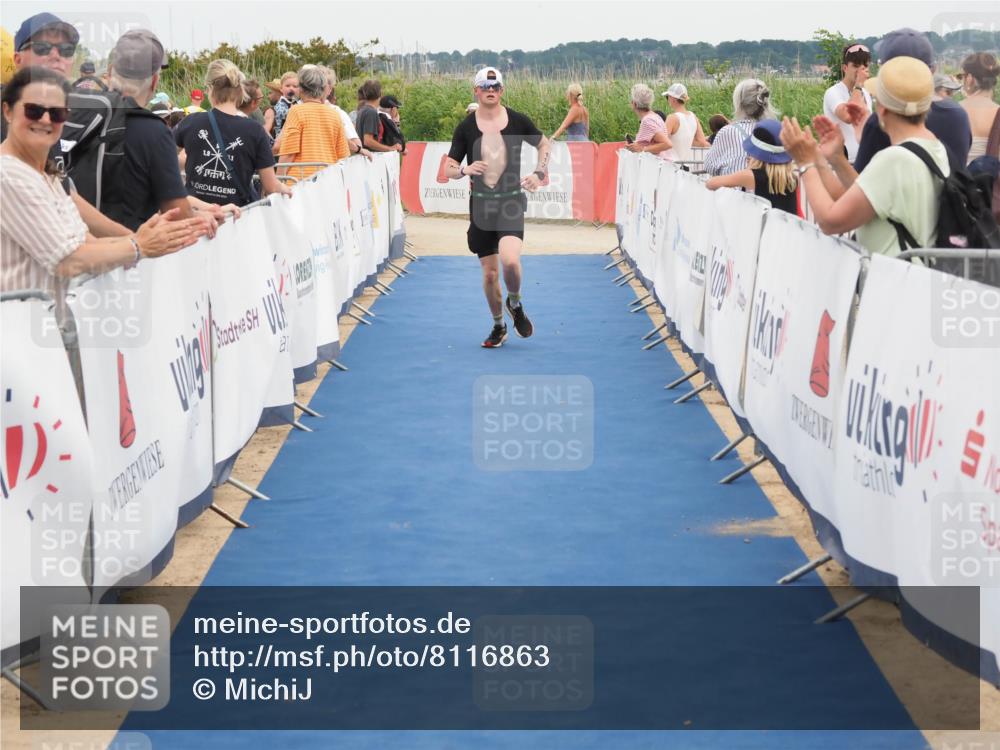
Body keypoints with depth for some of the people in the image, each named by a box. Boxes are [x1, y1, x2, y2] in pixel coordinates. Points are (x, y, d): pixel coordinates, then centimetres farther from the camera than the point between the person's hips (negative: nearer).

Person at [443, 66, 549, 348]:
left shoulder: (517, 121, 0)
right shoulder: (466, 127, 1)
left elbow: (544, 143, 17)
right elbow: (448, 169, 5)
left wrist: (539, 173, 1)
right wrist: (465, 169, -18)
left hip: (511, 201, -2)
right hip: (481, 205, 2)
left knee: (510, 260, -24)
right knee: (489, 272, 5)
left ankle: (515, 303, 8)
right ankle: (498, 327, 26)